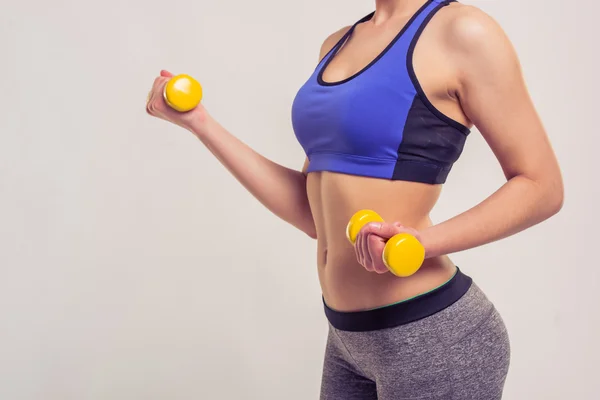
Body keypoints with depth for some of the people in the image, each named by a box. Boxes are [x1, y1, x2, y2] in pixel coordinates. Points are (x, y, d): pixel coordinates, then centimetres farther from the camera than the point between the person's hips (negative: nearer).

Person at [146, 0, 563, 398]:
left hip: (434, 338, -7)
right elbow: (314, 214, 8)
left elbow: (542, 186, -8)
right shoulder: (338, 43, 9)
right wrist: (199, 121, 7)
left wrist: (425, 242, -24)